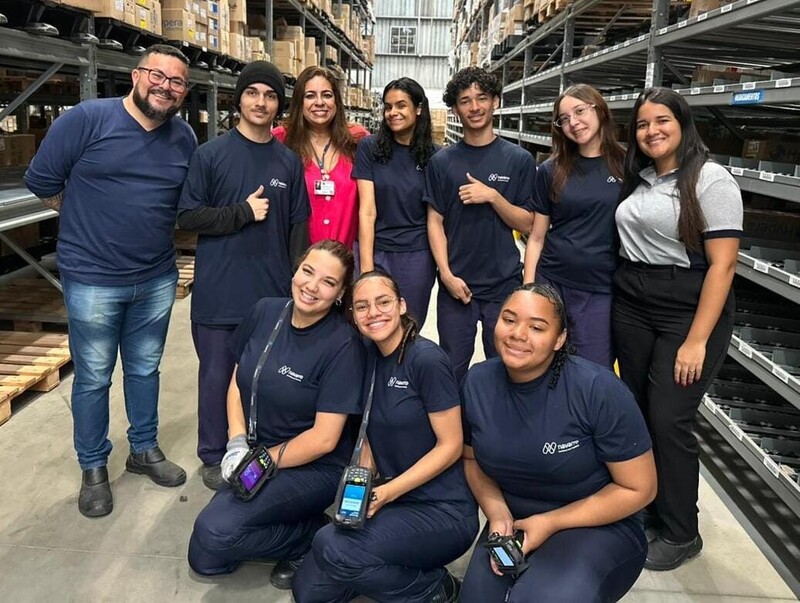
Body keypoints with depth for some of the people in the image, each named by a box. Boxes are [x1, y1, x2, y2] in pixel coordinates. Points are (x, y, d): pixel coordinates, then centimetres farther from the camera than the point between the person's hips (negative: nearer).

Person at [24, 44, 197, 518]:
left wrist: (151, 226, 7)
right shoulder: (87, 119, -11)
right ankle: (94, 469, 26)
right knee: (93, 379, 8)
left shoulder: (185, 138, 2)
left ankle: (145, 450, 37)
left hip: (157, 279, 4)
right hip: (93, 279, -4)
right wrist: (89, 222, 3)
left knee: (145, 369, 18)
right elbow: (41, 180, -5)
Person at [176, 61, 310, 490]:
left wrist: (298, 282, 1)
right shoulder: (210, 155, -1)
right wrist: (243, 212, -13)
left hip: (274, 293, 2)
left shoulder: (289, 162, 7)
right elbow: (188, 216, -5)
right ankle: (213, 456, 26)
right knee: (217, 375, 8)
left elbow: (298, 227, 6)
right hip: (219, 293, -2)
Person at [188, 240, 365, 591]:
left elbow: (324, 438, -19)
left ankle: (315, 533, 0)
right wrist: (237, 444, -9)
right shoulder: (265, 312, -4)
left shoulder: (343, 345, -21)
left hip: (314, 468, -6)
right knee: (205, 558, 2)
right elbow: (237, 381, 6)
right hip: (256, 455, 6)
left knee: (215, 531, -21)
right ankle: (289, 529, 19)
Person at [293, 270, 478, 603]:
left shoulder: (427, 359, -18)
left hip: (443, 511, -7)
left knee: (330, 547, -26)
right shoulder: (369, 359, 5)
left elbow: (450, 445, -16)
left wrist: (386, 493, -21)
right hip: (394, 502, 7)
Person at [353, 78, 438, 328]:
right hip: (376, 252, -1)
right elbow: (367, 210, -7)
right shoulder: (369, 147, -2)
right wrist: (366, 267, -12)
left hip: (417, 256, 1)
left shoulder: (432, 156, 2)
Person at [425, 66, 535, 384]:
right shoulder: (442, 161, 3)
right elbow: (435, 221, 2)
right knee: (452, 370, 10)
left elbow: (526, 223, 0)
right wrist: (447, 274, -9)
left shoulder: (518, 159, 2)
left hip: (505, 283, 0)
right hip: (456, 282, 0)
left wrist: (492, 196, -16)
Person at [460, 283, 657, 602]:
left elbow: (638, 488, -13)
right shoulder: (477, 383, -8)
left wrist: (550, 523, -16)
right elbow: (472, 458, 9)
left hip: (600, 525, -4)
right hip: (513, 523, 4)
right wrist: (497, 513, -10)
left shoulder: (598, 389, -22)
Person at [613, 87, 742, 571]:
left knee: (669, 420, -5)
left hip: (688, 308, -6)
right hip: (631, 305, 6)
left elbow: (722, 264, -14)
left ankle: (681, 534, 15)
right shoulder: (638, 178, 11)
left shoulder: (711, 180, -9)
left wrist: (697, 340, -18)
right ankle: (641, 508, 28)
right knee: (636, 412, 9)